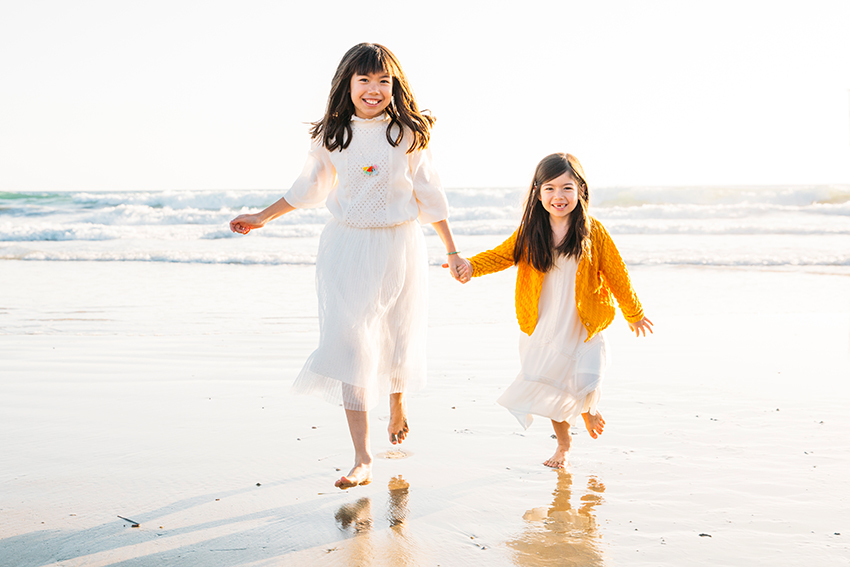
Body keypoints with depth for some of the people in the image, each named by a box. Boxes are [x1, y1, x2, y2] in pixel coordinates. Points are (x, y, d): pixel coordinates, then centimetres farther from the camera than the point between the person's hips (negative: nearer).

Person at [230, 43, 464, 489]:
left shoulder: (407, 135, -4)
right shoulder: (331, 136, 1)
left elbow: (429, 195, 2)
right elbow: (308, 187, 15)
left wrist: (452, 251, 4)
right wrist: (262, 217, 19)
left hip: (397, 247, -1)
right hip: (345, 247, 1)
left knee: (397, 337, 13)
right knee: (348, 342, -11)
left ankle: (397, 403, 50)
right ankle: (362, 460, -9)